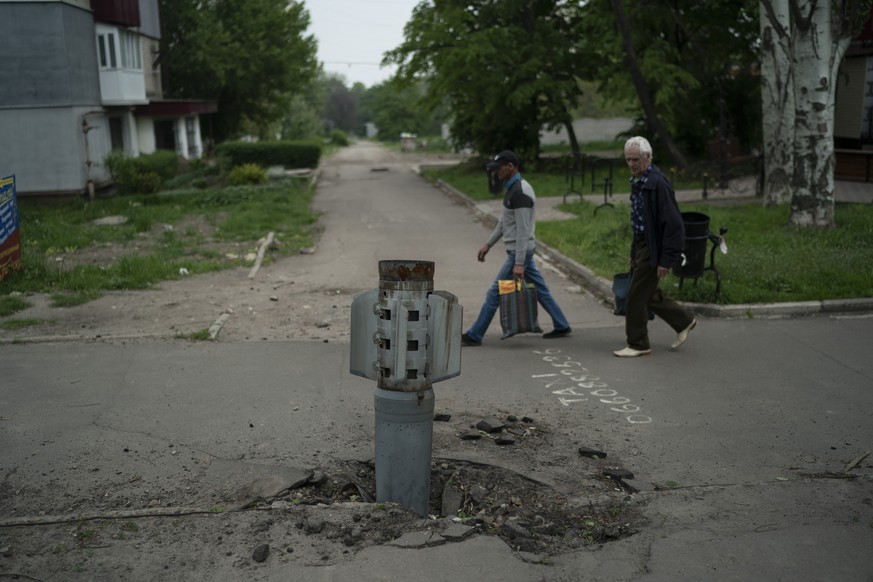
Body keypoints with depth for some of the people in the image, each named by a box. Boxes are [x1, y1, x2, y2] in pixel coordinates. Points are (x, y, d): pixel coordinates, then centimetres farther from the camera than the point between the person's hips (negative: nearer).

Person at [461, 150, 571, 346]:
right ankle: (561, 326, 25)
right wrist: (488, 244, 21)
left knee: (495, 292, -5)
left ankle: (474, 336, 1)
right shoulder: (512, 188, 11)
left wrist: (519, 264, -26)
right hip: (522, 250, 10)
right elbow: (504, 222, 21)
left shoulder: (520, 192, -21)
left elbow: (523, 231, -24)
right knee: (539, 288, 16)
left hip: (519, 251, -10)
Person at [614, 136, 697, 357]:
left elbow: (673, 223, -22)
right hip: (641, 244, 9)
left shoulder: (657, 183, -20)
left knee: (636, 295, -3)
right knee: (648, 294, 17)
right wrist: (634, 253, 20)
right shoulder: (637, 181, 10)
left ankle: (638, 344, 10)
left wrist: (666, 260, -22)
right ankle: (684, 321, 33)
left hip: (653, 248, -9)